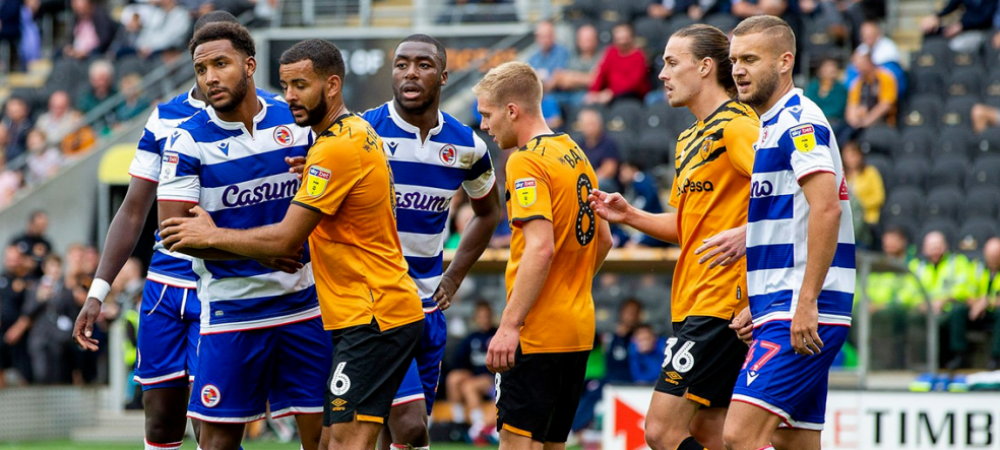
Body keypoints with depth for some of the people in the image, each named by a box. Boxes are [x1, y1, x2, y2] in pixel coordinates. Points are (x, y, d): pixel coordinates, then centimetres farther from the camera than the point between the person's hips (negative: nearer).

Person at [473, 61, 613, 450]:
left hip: (537, 331, -9)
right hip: (579, 329, 9)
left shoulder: (526, 162, -13)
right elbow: (603, 239, 20)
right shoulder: (575, 155, 14)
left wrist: (509, 325, -23)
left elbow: (541, 248, -22)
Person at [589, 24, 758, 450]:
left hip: (720, 300, -10)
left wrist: (748, 232, -32)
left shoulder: (735, 125, -11)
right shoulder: (689, 140, 20)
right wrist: (630, 216, 14)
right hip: (693, 302, 10)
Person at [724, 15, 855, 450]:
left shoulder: (799, 121, -10)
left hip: (801, 314, -10)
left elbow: (826, 208, -22)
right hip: (781, 308, 10)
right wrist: (758, 305, 21)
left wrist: (805, 303, -25)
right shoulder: (772, 127, 22)